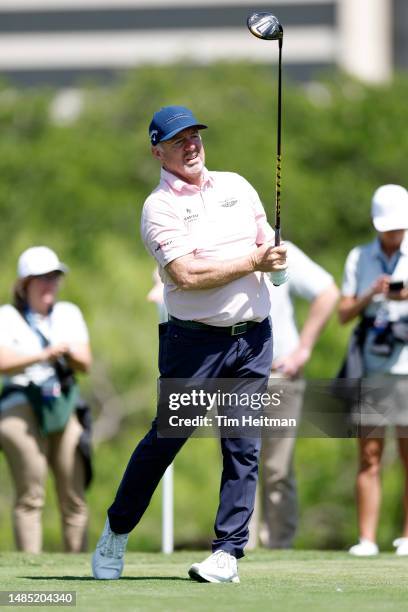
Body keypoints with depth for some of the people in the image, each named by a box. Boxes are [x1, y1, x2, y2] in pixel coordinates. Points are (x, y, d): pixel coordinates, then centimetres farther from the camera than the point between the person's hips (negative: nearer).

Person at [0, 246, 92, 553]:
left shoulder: (69, 314, 18)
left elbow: (85, 364, 10)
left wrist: (70, 354, -13)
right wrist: (44, 355, -24)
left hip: (64, 409, 5)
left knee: (75, 498, 1)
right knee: (30, 496, -11)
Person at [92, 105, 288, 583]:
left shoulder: (237, 186, 13)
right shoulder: (159, 207, -6)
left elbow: (268, 245, 21)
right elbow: (185, 275, -18)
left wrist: (278, 261, -3)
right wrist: (253, 261, -14)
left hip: (254, 336, 4)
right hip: (195, 340, -4)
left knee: (244, 447, 0)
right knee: (165, 439, -1)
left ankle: (228, 551, 3)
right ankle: (117, 531, 17)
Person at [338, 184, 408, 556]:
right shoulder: (359, 258, 11)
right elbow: (344, 314, 7)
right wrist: (370, 295, -11)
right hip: (369, 366, 1)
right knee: (369, 456, -2)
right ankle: (366, 538, -3)